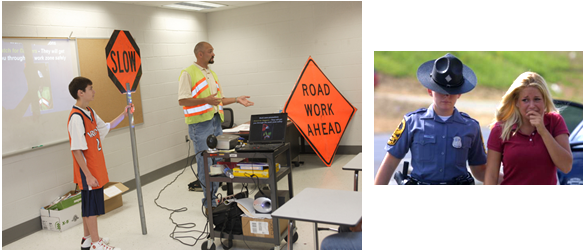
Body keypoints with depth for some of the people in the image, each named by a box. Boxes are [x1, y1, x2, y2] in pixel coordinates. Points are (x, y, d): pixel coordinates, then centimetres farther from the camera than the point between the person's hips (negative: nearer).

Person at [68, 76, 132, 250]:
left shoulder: (90, 112, 9)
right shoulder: (76, 118, -20)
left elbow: (106, 127, 24)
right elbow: (76, 150, -22)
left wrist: (123, 114, 13)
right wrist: (88, 175, -22)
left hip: (96, 168, 9)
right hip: (88, 171, -9)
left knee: (89, 202, 17)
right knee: (91, 204, 0)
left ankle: (88, 239, 31)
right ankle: (96, 243, 11)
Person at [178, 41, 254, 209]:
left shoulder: (212, 74, 19)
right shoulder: (188, 73, -6)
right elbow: (182, 100, -14)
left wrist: (237, 100, 11)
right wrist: (205, 100, -25)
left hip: (216, 122, 8)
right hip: (200, 124, -8)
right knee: (206, 163, -4)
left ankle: (213, 196, 21)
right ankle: (210, 201, 6)